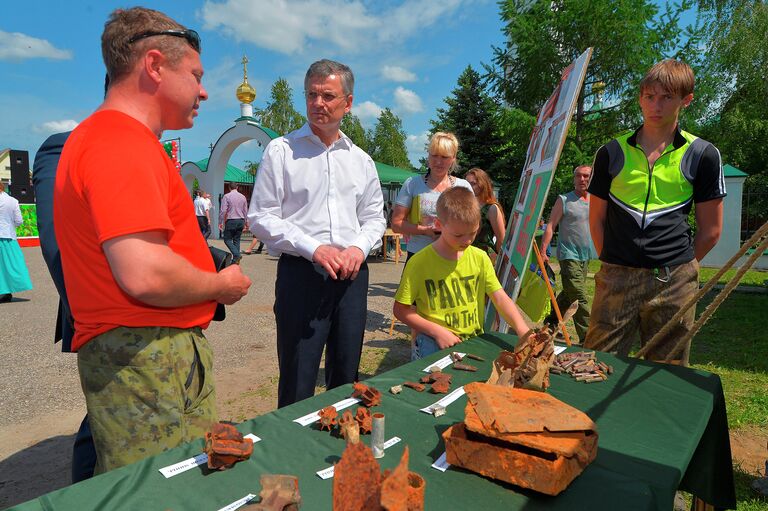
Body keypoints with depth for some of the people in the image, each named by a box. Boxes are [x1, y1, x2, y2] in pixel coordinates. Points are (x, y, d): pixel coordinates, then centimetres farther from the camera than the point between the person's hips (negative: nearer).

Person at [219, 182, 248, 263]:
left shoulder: (226, 196, -5)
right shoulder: (243, 197, 9)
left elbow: (223, 210, -10)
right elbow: (245, 211, 14)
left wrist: (220, 222, -3)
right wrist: (244, 223, 22)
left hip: (231, 221, -5)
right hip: (241, 221, 5)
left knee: (227, 239, 2)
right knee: (237, 240, 10)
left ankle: (236, 255, -17)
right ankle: (236, 259, 9)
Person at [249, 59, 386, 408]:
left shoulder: (361, 160, 13)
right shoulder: (281, 150, 1)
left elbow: (374, 218, 17)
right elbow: (261, 216, -4)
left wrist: (359, 248, -6)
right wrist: (313, 248, -16)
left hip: (352, 275, 4)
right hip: (301, 273, -4)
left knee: (346, 378, 15)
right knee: (298, 383, 1)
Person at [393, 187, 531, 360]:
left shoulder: (480, 258, 2)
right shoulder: (419, 263, -9)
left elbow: (500, 298, -2)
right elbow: (400, 309, -5)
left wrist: (522, 329, -19)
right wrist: (437, 331, -13)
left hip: (473, 339, 4)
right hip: (433, 341, -4)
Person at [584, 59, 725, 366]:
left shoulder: (702, 155, 4)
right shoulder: (612, 152, 6)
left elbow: (710, 229, 7)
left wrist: (678, 267, 7)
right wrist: (613, 264, 7)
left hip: (674, 282, 0)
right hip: (616, 279, 1)